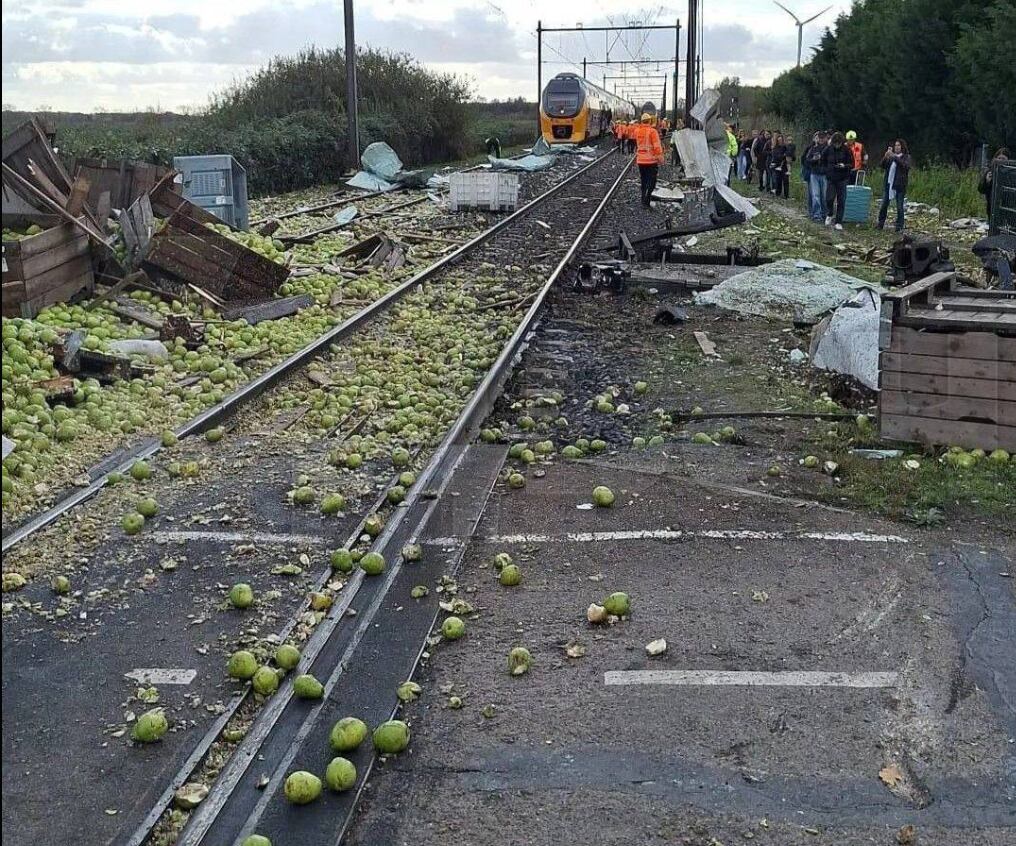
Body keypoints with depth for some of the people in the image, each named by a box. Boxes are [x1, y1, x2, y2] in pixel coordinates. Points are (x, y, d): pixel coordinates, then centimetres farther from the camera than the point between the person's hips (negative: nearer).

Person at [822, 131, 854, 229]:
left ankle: (839, 222, 9)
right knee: (829, 198, -9)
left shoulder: (846, 150, -6)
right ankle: (830, 215, 21)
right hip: (831, 178, 1)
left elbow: (852, 165, -3)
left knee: (841, 201, 1)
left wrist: (844, 166, -22)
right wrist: (829, 168, 4)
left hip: (842, 179, -1)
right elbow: (823, 161, 15)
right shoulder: (828, 149, -2)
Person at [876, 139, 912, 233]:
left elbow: (905, 166, -17)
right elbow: (883, 166, 3)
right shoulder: (890, 156, 12)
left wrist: (894, 157, -24)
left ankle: (899, 227, 2)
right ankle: (880, 224, 10)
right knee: (884, 205, 3)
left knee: (899, 207, -3)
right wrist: (886, 156, -14)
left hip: (900, 186, -4)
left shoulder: (906, 157, 2)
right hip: (888, 184, 4)